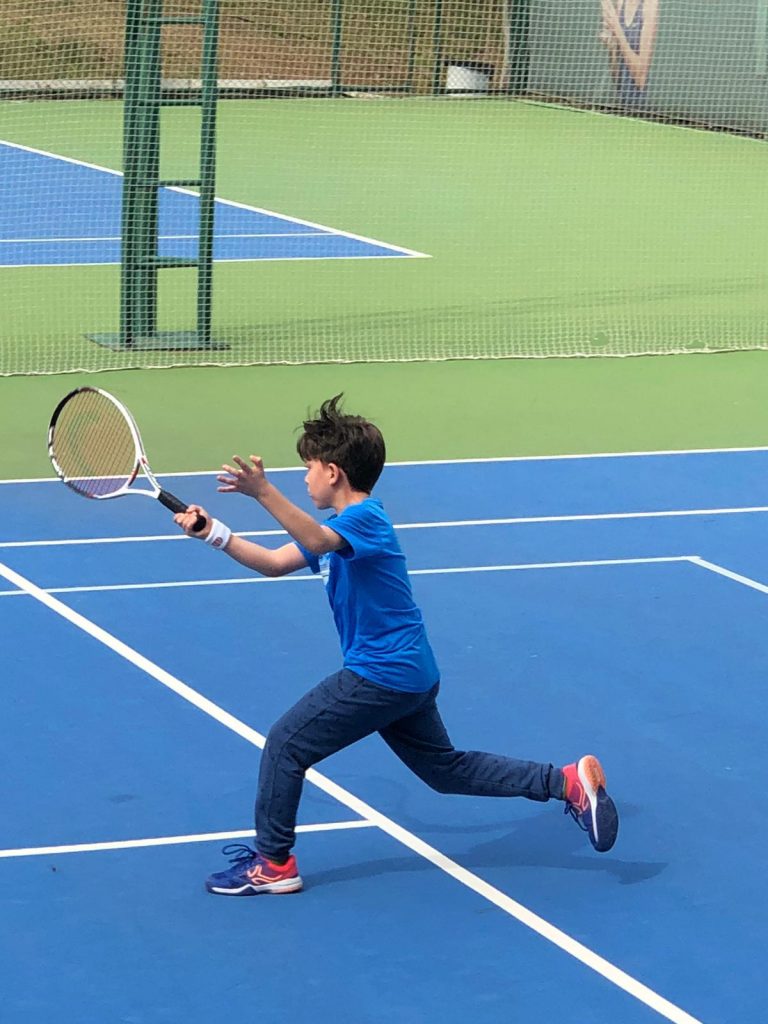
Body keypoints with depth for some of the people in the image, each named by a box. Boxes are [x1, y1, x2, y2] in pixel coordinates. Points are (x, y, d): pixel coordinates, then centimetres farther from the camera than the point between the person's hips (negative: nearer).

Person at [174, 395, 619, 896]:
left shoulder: (364, 517, -16)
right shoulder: (340, 526, 14)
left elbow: (317, 542, -38)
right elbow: (276, 562, 15)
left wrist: (264, 492, -51)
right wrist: (215, 534, 2)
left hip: (383, 673, -11)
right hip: (409, 672, 11)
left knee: (285, 743, -5)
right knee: (446, 768, 19)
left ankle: (273, 864, 3)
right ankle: (569, 781, 17)